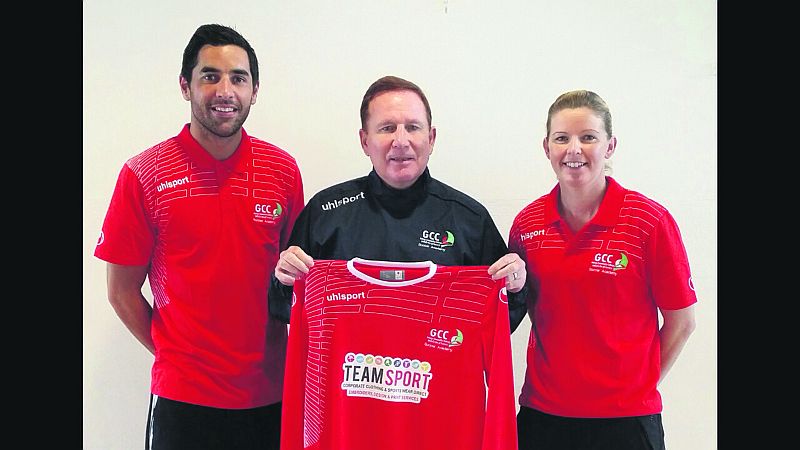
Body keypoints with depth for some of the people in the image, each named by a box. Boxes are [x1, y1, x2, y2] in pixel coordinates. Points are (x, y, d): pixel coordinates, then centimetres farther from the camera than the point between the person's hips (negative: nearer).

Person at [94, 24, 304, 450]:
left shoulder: (283, 169, 0)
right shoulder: (143, 175, -7)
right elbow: (122, 291, -1)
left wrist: (264, 356, 3)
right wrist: (174, 354, 0)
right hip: (183, 397, -2)